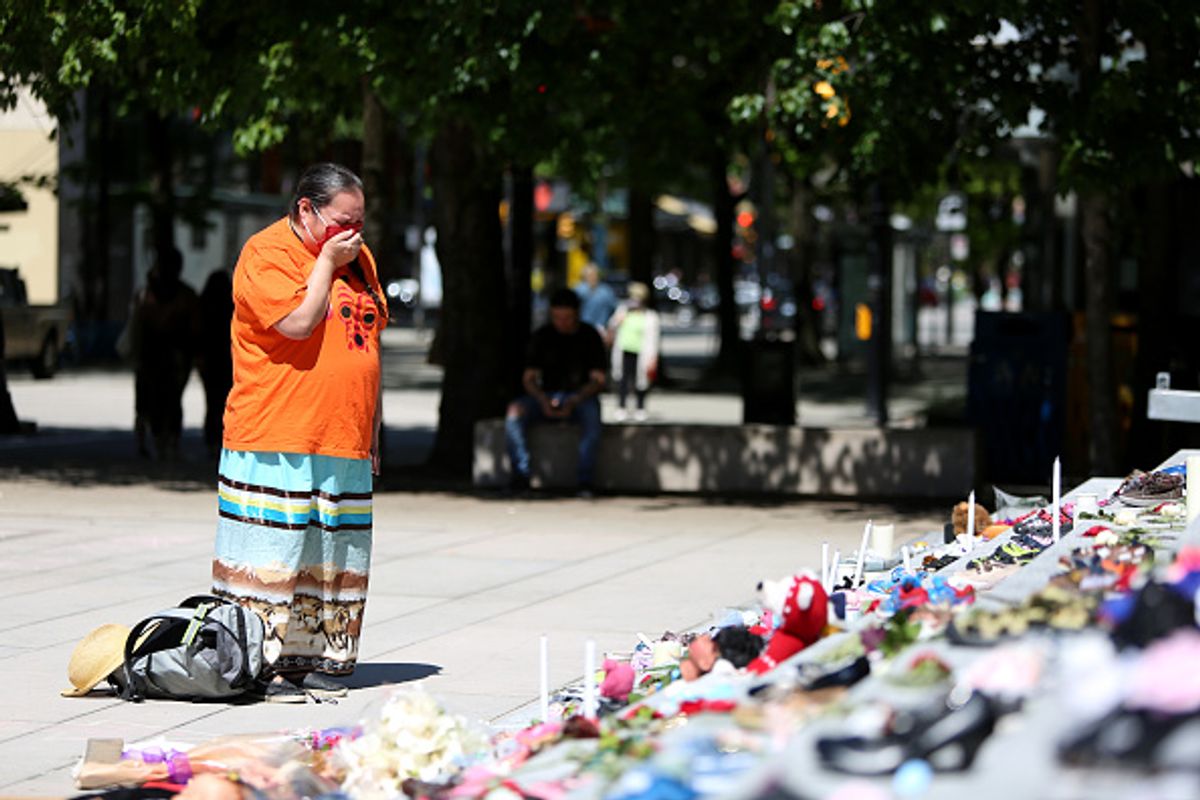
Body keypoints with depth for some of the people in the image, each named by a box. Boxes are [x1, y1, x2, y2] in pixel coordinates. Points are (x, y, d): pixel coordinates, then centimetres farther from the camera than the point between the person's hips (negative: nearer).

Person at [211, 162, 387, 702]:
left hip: (345, 446, 7)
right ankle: (264, 666, -4)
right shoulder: (267, 253, -7)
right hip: (277, 438, -7)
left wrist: (372, 435, 18)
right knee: (272, 555, -7)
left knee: (333, 559, 8)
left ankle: (318, 661, 13)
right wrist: (326, 262, -11)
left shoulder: (358, 257, 17)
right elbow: (297, 322, -22)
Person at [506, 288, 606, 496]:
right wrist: (543, 400, -19)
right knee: (515, 411, -26)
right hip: (547, 395, 2)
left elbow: (597, 380, -6)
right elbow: (529, 378, 2)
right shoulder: (541, 336, 5)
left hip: (581, 395, -2)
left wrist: (574, 401, -23)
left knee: (591, 416, -37)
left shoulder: (590, 336, -1)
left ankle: (585, 482, -36)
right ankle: (521, 475, -27)